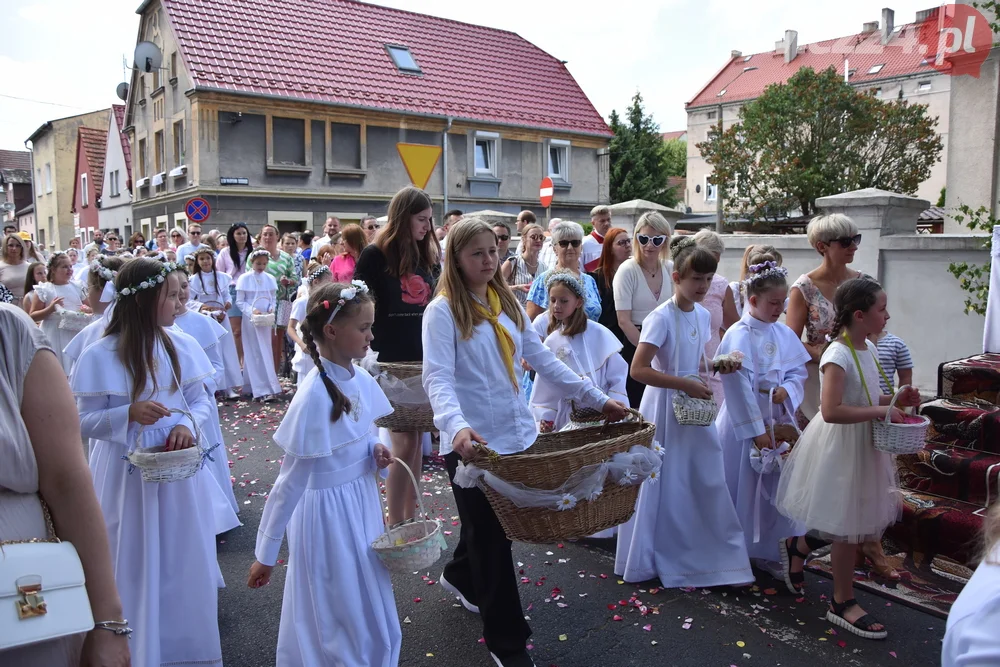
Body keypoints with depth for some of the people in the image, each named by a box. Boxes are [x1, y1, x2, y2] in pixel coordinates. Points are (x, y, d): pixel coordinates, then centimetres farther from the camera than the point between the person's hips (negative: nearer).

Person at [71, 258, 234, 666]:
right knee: (137, 565, 9)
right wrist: (129, 413, -24)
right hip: (127, 475, -3)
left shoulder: (181, 346, -1)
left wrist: (187, 424, -14)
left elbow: (202, 402, 6)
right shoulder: (100, 356, -12)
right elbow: (84, 423, -8)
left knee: (183, 561, 13)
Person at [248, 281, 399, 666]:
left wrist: (376, 453, -8)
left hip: (363, 505, 7)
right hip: (328, 514, -7)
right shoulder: (314, 396, -25)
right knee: (340, 623, 12)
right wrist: (266, 554, -12)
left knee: (371, 615, 23)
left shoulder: (361, 380, -4)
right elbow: (289, 483, -19)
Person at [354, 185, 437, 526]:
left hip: (423, 360, 6)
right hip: (390, 363, -6)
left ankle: (410, 520, 22)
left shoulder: (426, 256, 11)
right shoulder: (375, 256, -7)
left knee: (416, 441, 11)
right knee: (403, 443, -5)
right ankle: (395, 526, 8)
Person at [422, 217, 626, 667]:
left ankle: (460, 576, 53)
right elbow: (437, 378, -21)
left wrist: (595, 397, 6)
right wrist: (456, 426, -40)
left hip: (515, 432, 6)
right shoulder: (443, 310, -11)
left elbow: (542, 359, 11)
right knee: (492, 538, 4)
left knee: (494, 525, 22)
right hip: (473, 441, -6)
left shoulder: (507, 302, 9)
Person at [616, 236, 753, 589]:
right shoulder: (662, 317, -17)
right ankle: (660, 559, 26)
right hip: (666, 408, -6)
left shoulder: (703, 315, 5)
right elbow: (638, 369, -24)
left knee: (708, 482, 9)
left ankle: (708, 553, 26)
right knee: (666, 487, 6)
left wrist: (718, 366, -1)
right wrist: (686, 384, -24)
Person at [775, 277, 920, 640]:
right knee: (848, 527, 3)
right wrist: (879, 410, -25)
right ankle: (843, 603, 20)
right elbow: (831, 411, -31)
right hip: (840, 447, -9)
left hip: (863, 444, 9)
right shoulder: (838, 355, -23)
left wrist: (895, 399, 2)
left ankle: (799, 540, 43)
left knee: (859, 517, 20)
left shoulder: (868, 348, 5)